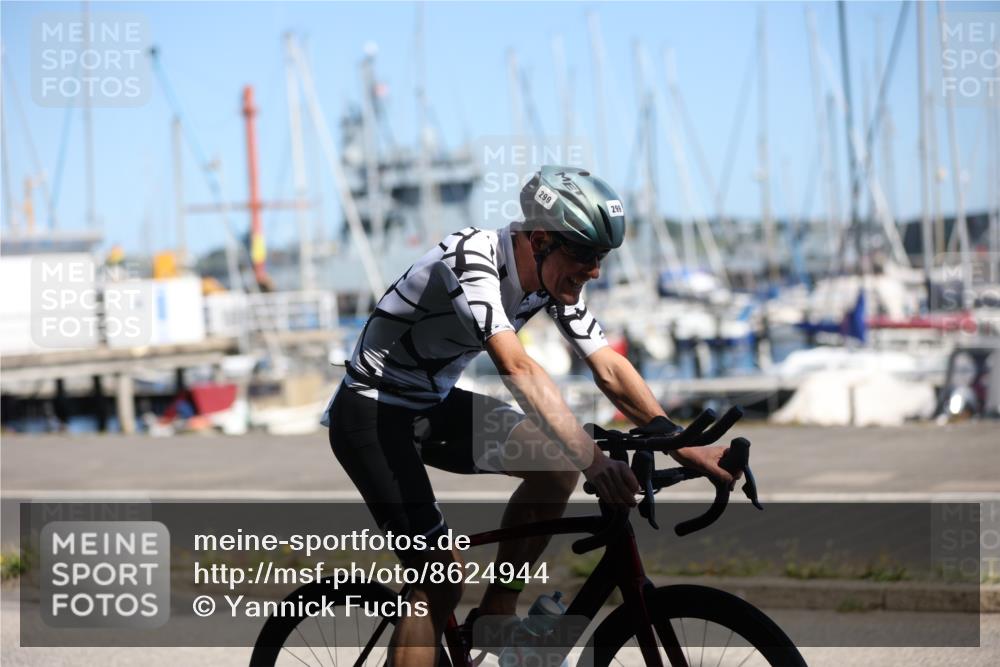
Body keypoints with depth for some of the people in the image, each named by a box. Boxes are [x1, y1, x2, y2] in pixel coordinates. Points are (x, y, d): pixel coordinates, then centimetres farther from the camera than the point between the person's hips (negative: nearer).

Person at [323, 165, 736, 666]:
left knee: (559, 463, -11)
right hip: (371, 413, -8)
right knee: (441, 580, -17)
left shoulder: (555, 279, -6)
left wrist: (681, 445, -21)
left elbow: (609, 369, -8)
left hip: (434, 407, 8)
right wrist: (593, 459, -50)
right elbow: (517, 369, -42)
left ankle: (498, 612, 3)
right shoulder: (471, 258, -30)